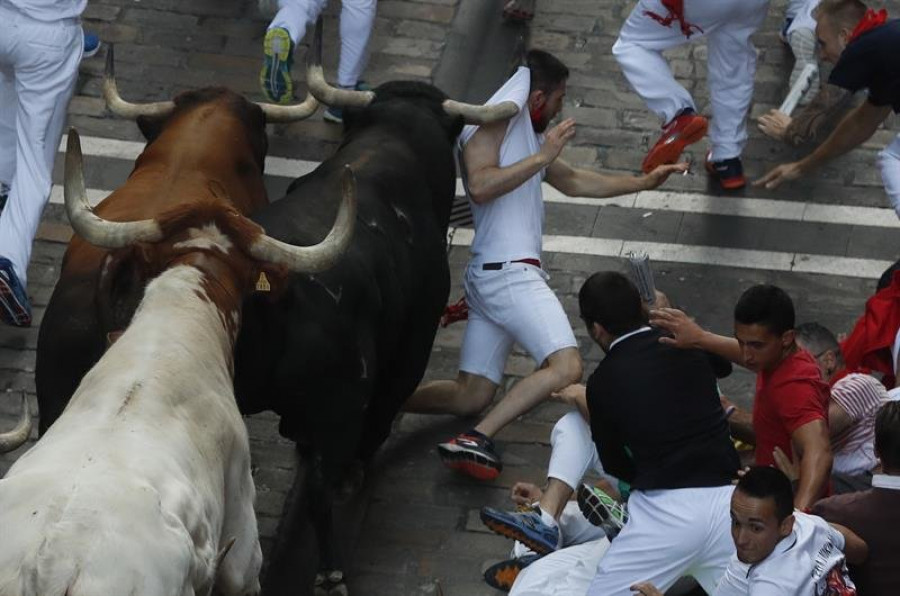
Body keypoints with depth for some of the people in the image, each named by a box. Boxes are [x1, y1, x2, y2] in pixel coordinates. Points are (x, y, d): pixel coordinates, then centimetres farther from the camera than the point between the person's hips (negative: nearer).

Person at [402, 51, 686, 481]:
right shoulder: (491, 122, -4)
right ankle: (476, 441, -32)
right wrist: (542, 157, -16)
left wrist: (643, 183, 36)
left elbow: (575, 182, 36)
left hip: (488, 274, 11)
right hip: (508, 271, -11)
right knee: (566, 367, -24)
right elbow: (481, 185, -21)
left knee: (470, 397, 7)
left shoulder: (525, 135, 25)